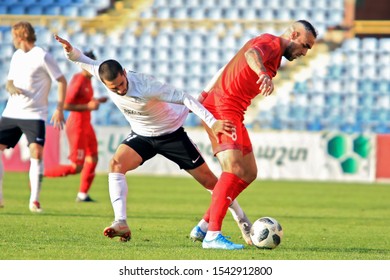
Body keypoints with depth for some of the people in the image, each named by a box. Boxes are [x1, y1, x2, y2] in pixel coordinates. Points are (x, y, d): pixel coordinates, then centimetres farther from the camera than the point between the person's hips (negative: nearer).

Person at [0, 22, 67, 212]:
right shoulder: (17, 55, 14)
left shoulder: (42, 57, -8)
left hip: (34, 114, -7)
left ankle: (34, 200, -11)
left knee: (36, 153, -19)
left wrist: (59, 109, -14)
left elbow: (61, 81, -7)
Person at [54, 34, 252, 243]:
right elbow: (82, 60, -4)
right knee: (116, 165, -24)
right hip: (142, 135, 4)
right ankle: (121, 224, -29)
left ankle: (241, 219, 21)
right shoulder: (105, 76, -20)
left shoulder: (146, 87, -36)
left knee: (209, 181, 1)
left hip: (172, 134, -4)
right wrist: (70, 50, -27)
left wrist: (213, 122, -40)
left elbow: (184, 98, -33)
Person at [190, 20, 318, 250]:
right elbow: (251, 53, -34)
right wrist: (263, 74, -54)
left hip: (232, 112, 11)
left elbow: (228, 67, 28)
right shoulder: (271, 43, -9)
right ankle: (212, 235, -27)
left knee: (249, 173, 12)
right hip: (222, 108, -11)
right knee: (234, 171, -21)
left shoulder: (270, 46, 22)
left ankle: (204, 226, 12)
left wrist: (206, 95, 30)